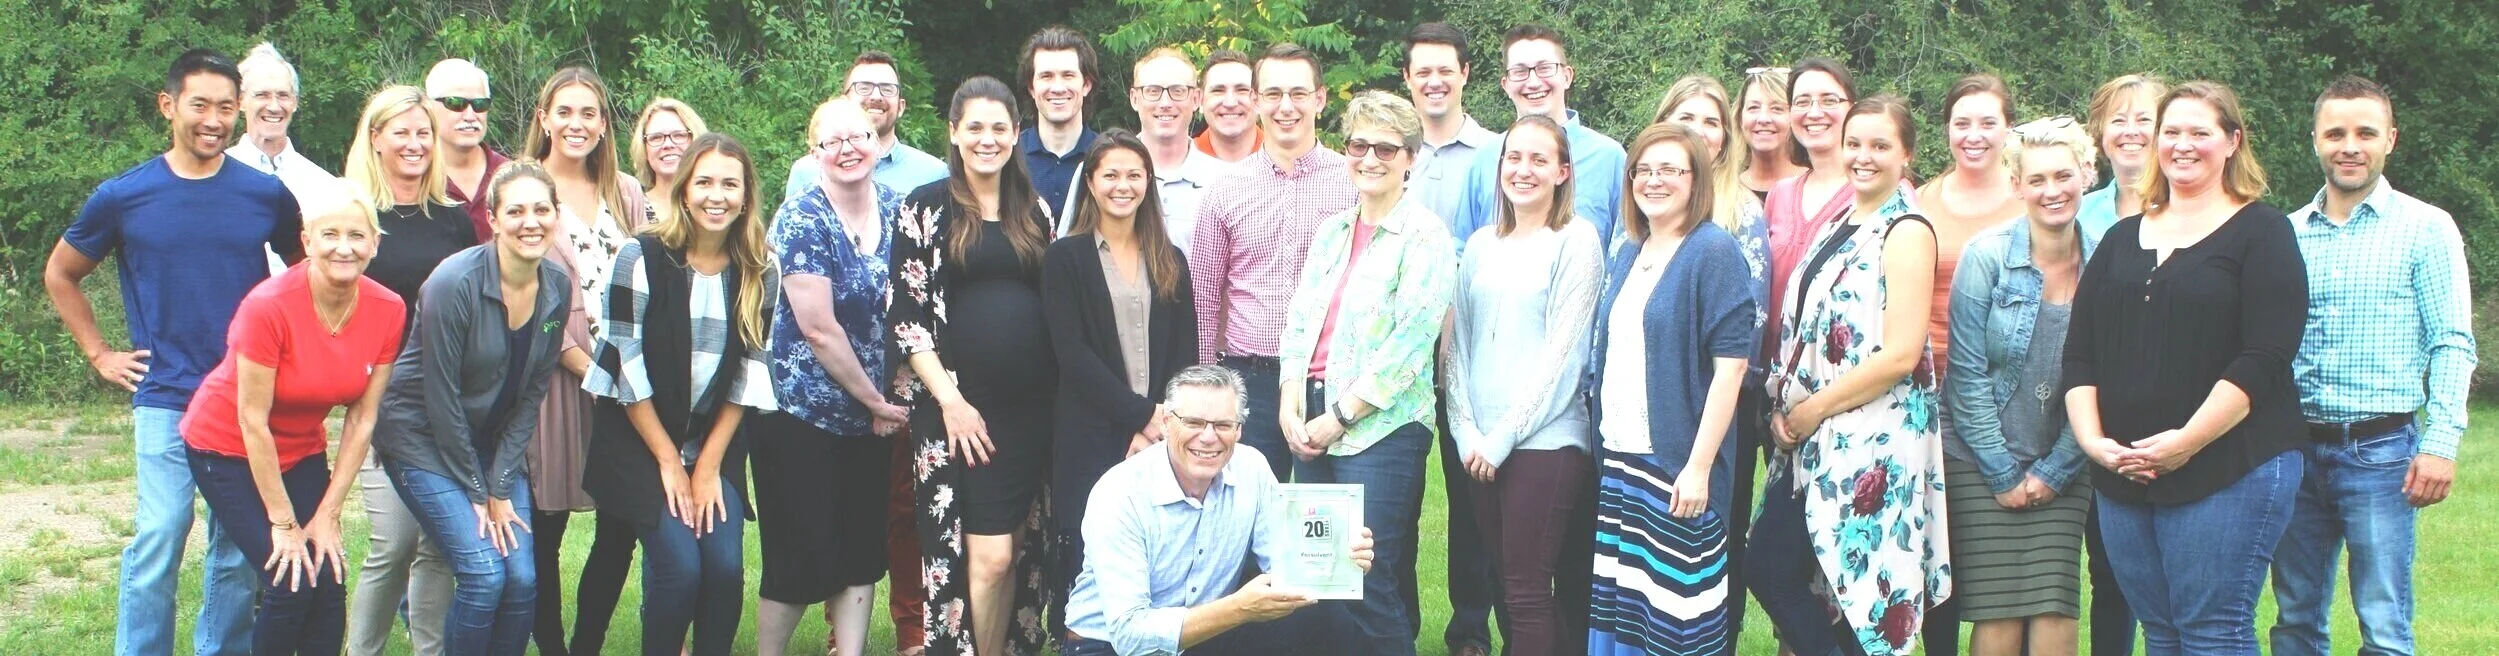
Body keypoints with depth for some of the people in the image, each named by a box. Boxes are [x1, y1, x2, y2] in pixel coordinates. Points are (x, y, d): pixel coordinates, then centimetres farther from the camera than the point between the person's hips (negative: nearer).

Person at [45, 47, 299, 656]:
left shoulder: (265, 194, 3)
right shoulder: (124, 196, 0)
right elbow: (60, 275, 15)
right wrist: (100, 355, 8)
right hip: (165, 400, -1)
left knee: (239, 553, 7)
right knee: (156, 544, -5)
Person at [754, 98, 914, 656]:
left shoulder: (896, 210, 5)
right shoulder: (800, 221, -13)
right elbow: (820, 331, -16)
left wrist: (896, 395, -1)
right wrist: (874, 399, -9)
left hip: (871, 418, 6)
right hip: (803, 416, -6)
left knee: (863, 552, 7)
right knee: (802, 558, -3)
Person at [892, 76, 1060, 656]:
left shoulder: (1034, 211, 12)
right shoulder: (927, 207, 0)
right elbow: (907, 315, -5)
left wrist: (1059, 391, 5)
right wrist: (950, 399, -12)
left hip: (1031, 406, 4)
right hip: (961, 405, -4)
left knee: (1020, 553, 6)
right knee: (989, 554, -11)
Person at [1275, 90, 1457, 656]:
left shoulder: (1424, 236, -4)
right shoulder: (1332, 231, 16)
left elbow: (1409, 343, -11)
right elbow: (1299, 319, 13)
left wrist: (1340, 416, -11)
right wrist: (1290, 402, -2)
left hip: (1379, 425, -6)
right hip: (1312, 422, 6)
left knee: (1368, 583, -10)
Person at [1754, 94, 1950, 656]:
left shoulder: (1906, 232, -10)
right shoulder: (1838, 227, 15)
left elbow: (1900, 354, -18)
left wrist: (1812, 410, -13)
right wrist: (1785, 410, 3)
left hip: (1874, 440, -8)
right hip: (1814, 440, 8)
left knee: (1862, 592, -3)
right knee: (1769, 569, 7)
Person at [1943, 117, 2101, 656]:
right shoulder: (1988, 256, -7)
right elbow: (1967, 373, -7)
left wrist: (2053, 471, -3)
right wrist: (2003, 474, -8)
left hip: (2061, 471, 2)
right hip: (1982, 464, -2)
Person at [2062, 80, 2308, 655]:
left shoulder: (2261, 231, 0)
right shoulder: (2122, 239, 18)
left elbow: (2264, 359, -11)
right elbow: (2079, 353, 12)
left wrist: (2186, 443, -17)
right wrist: (2092, 438, -4)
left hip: (2229, 470, -5)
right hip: (2122, 477, 6)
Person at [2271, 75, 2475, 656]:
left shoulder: (2426, 228, 0)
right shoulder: (2288, 233, 10)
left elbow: (2452, 344, -4)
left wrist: (2441, 444, -13)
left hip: (2380, 450, -4)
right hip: (2295, 449, 4)